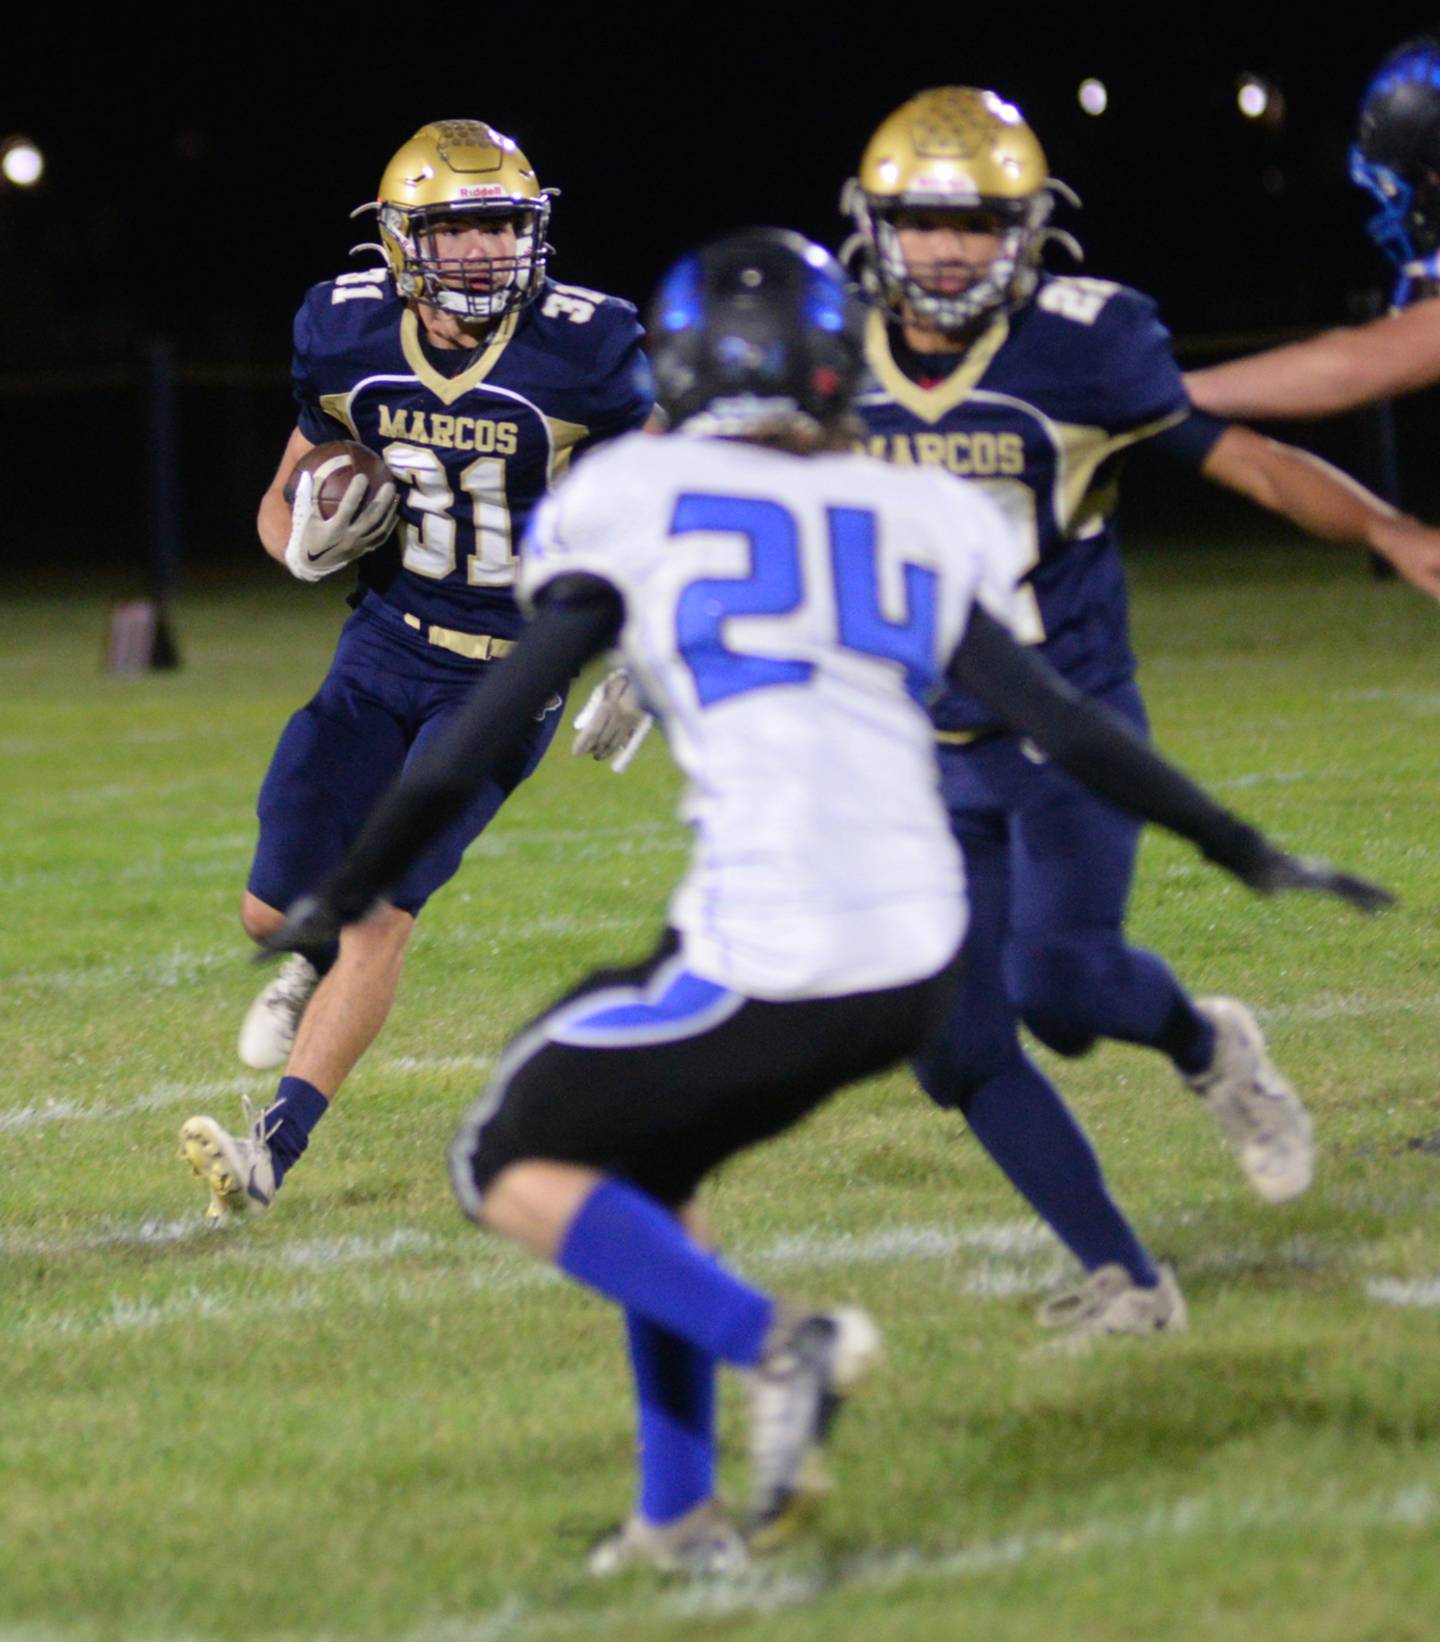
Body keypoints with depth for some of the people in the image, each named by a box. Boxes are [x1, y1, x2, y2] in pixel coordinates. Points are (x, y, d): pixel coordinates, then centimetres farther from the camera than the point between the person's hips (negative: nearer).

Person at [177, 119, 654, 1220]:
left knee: (382, 912, -14)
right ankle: (325, 961, 39)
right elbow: (284, 508, 8)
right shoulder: (350, 340, -6)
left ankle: (276, 1149, -12)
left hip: (508, 673, -4)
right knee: (275, 911, 3)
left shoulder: (579, 355, -15)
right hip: (385, 644, 4)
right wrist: (311, 537, -16)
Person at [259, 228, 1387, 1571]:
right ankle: (679, 1518, 21)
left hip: (767, 957, -6)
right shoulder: (913, 522, 12)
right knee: (641, 1168, 26)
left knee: (511, 1165, 12)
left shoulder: (638, 506, 1)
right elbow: (1064, 726, 12)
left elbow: (488, 728, 1)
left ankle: (774, 1345, -7)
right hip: (917, 963, 6)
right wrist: (1251, 859, 21)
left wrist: (347, 895, 11)